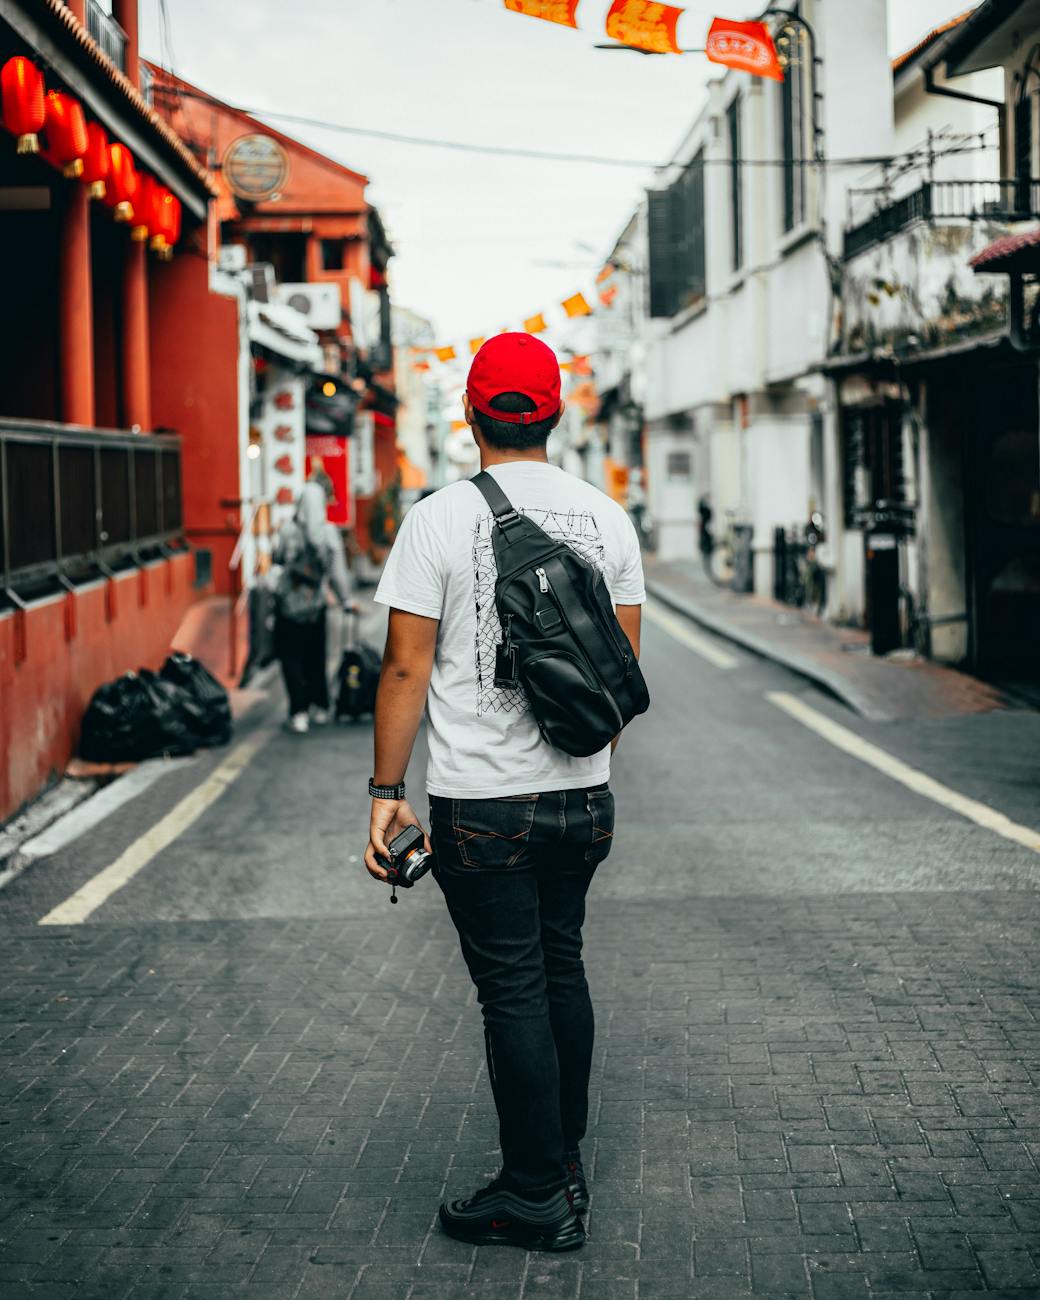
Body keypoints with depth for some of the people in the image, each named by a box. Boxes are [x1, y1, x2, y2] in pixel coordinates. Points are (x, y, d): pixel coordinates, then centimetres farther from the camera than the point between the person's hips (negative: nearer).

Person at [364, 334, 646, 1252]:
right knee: (562, 970, 19)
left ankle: (538, 1198, 9)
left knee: (514, 993, 1)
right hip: (585, 796, 5)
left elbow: (407, 669, -10)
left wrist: (388, 791, -4)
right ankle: (566, 1164, 29)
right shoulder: (608, 518, 5)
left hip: (483, 801, -5)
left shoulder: (440, 519, -10)